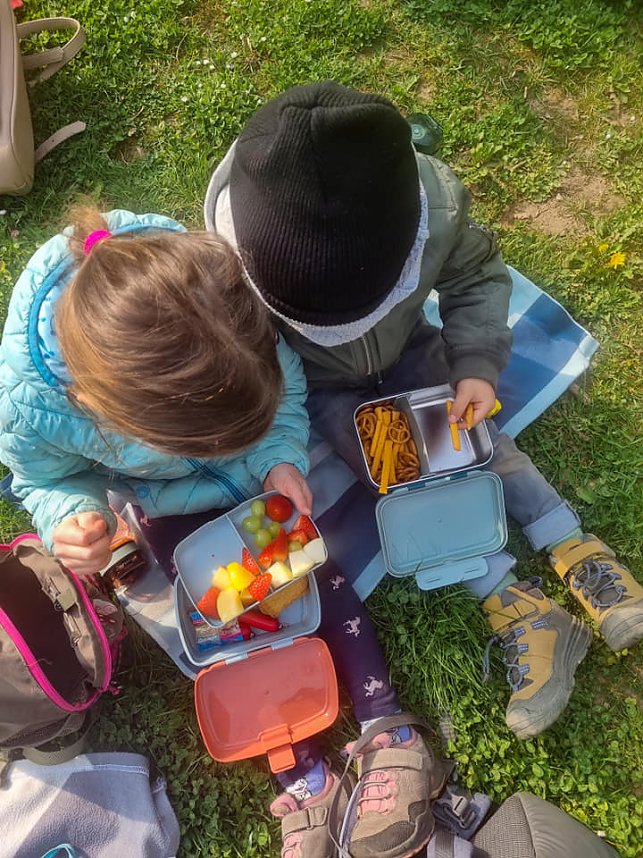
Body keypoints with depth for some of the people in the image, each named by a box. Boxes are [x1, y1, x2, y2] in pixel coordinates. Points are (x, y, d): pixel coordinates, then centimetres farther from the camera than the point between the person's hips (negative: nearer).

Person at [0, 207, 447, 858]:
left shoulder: (217, 299, -35)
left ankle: (388, 730, 3)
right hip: (168, 500, -1)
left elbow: (287, 392, -15)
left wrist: (281, 459, -32)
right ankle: (304, 779, 6)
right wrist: (71, 518, -35)